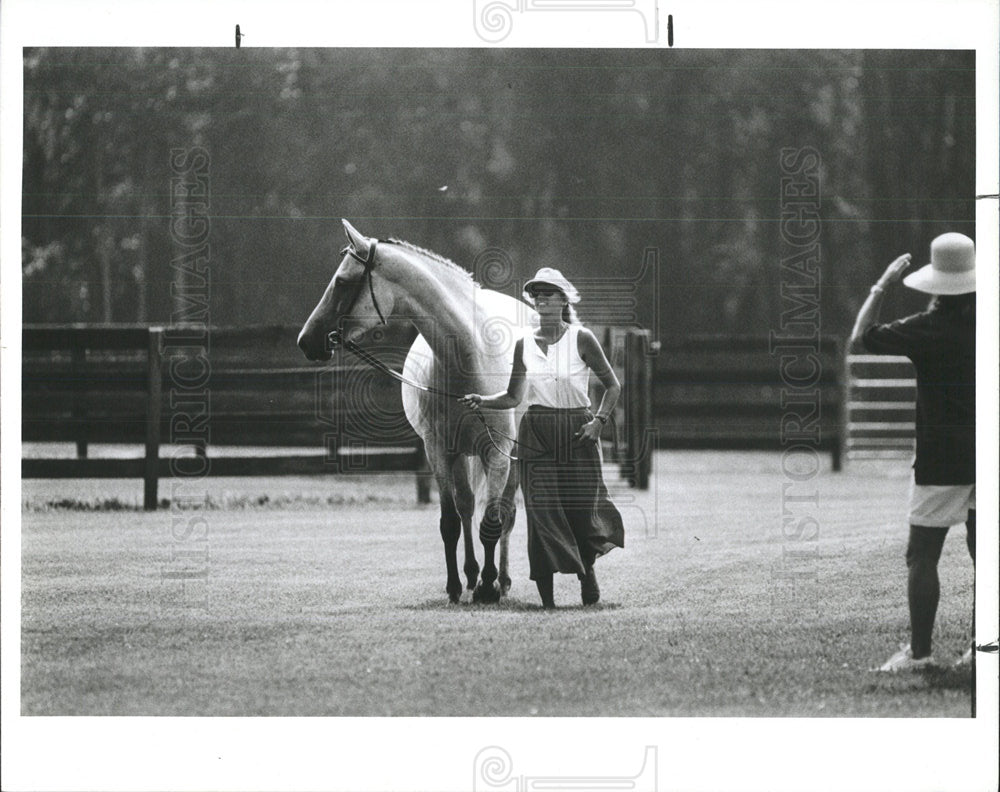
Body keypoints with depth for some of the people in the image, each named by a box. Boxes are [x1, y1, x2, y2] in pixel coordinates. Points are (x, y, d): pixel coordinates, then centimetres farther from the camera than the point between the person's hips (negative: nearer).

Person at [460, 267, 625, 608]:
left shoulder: (582, 339, -3)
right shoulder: (525, 343, 5)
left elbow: (612, 385, 5)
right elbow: (514, 397, 12)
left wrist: (599, 421, -7)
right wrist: (482, 401, -5)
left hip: (578, 434, -2)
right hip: (537, 433, 2)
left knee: (581, 509, 0)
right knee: (542, 511, -6)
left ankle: (587, 569, 32)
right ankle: (546, 596, -3)